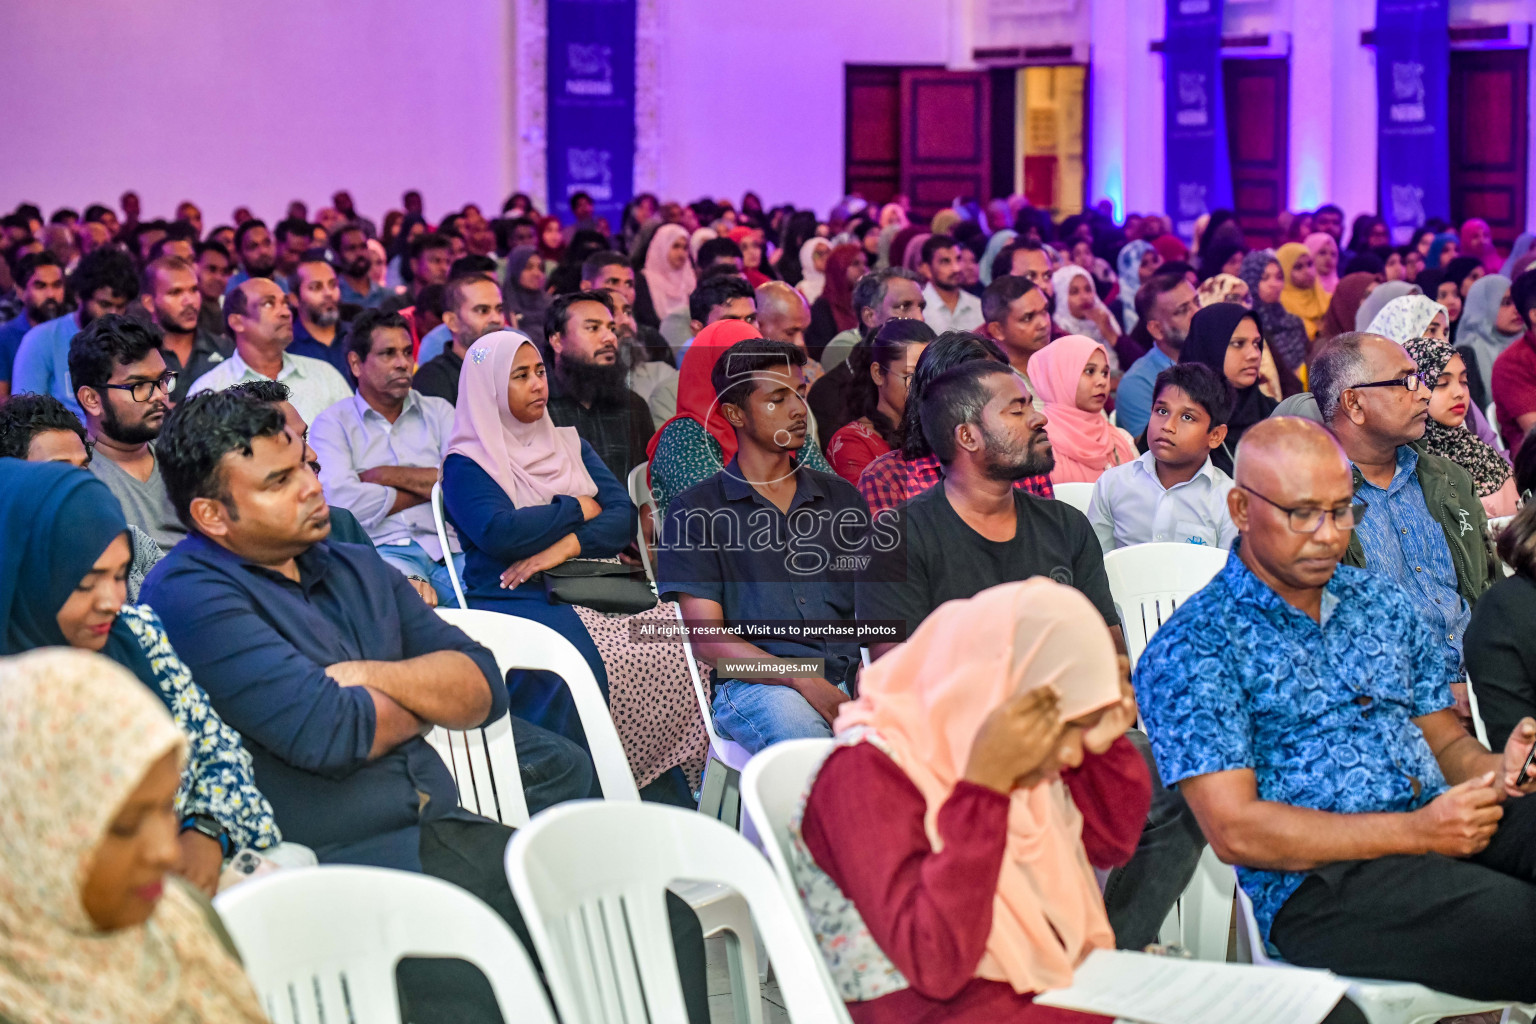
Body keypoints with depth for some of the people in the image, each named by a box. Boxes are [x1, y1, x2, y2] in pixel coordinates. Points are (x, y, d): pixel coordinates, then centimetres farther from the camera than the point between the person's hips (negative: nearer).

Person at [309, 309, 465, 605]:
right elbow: (340, 500, -9)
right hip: (382, 549, -4)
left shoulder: (438, 411, 21)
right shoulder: (332, 423, 11)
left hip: (447, 547, 4)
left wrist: (388, 476, 0)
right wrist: (427, 488, 2)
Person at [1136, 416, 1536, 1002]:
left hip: (1444, 828, 7)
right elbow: (1234, 831, -9)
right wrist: (1417, 832, -15)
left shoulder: (1382, 603, 21)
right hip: (1317, 882, -6)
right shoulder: (1191, 647, -1)